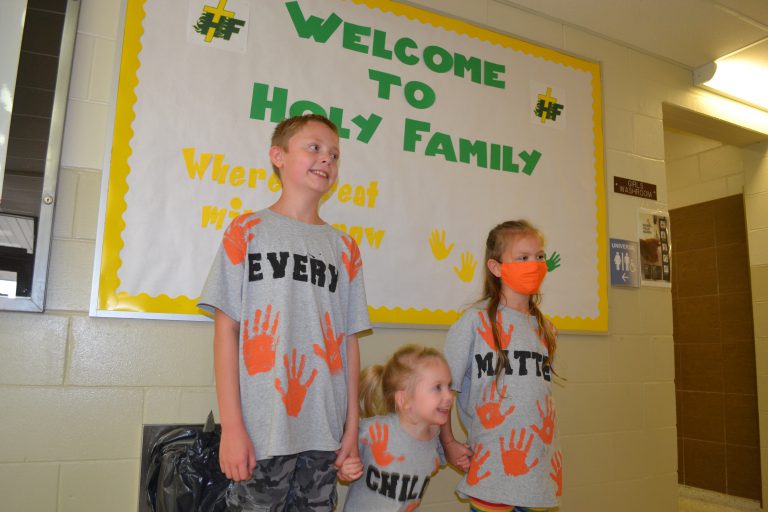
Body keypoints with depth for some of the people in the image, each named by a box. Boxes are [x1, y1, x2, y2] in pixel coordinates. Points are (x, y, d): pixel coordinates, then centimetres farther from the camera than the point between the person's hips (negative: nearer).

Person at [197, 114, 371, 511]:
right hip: (262, 432, -3)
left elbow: (350, 342, 8)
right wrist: (231, 426, -8)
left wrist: (352, 427, 5)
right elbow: (226, 329, -3)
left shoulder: (345, 249, 10)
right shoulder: (248, 231, 1)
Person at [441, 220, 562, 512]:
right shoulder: (476, 321, -9)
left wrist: (548, 449, 11)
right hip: (493, 468, -5)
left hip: (541, 466, 5)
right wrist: (448, 443, -6)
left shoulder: (545, 329, 9)